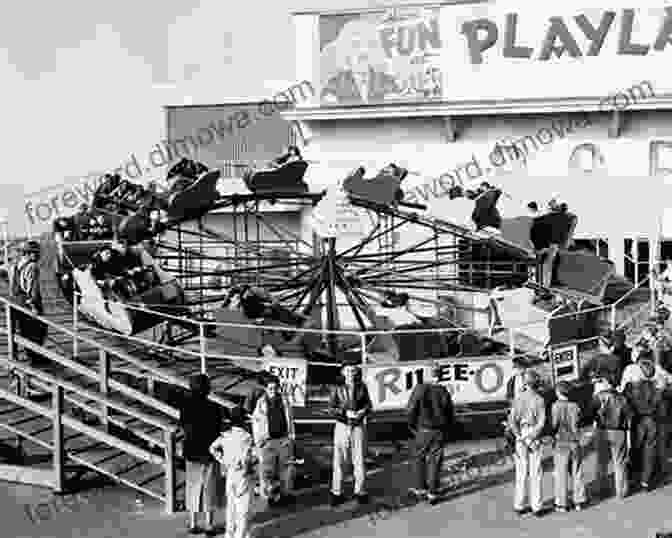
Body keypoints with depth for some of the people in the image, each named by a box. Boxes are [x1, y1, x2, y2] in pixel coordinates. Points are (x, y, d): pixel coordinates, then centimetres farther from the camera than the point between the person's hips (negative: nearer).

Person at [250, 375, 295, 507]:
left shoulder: (284, 400, 4)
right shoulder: (261, 402, -3)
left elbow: (290, 418, 12)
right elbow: (255, 421, 1)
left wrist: (291, 436, 9)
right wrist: (258, 440, -3)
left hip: (284, 439, 3)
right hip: (267, 441, -3)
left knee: (285, 467, 10)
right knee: (267, 469, -2)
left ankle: (284, 493, 23)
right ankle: (270, 495, 7)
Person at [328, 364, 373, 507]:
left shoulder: (362, 388, 4)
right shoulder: (337, 389, 0)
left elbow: (368, 405, 8)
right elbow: (331, 409, -5)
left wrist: (363, 411, -14)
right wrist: (345, 413, -20)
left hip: (358, 427, 1)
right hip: (342, 427, -1)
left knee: (359, 460, 1)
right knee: (339, 460, -1)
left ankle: (360, 492, 11)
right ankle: (337, 493, 6)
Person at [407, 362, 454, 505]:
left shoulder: (420, 389, -13)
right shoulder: (444, 393, -5)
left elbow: (411, 410, -10)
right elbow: (451, 415, 2)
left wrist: (412, 426, 5)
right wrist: (447, 431, 17)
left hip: (423, 430, -1)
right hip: (439, 432, 1)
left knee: (420, 459, 16)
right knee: (435, 462, 8)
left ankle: (420, 489, 22)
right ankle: (432, 493, 7)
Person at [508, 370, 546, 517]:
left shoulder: (518, 399, 0)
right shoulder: (539, 400, -9)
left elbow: (512, 421, -6)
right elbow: (541, 423, -16)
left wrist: (521, 438, -5)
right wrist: (531, 438, -11)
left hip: (520, 438, 3)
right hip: (535, 439, -3)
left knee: (521, 474, 9)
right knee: (535, 474, 3)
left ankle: (519, 506, 11)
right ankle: (536, 507, 4)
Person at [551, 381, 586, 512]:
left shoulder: (556, 406, -12)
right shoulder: (574, 406, -2)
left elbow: (554, 425, -15)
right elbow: (579, 421, 2)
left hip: (561, 443, -3)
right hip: (575, 442, 3)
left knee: (561, 474, 3)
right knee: (577, 473, 12)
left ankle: (561, 504, 5)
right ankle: (578, 502, 16)